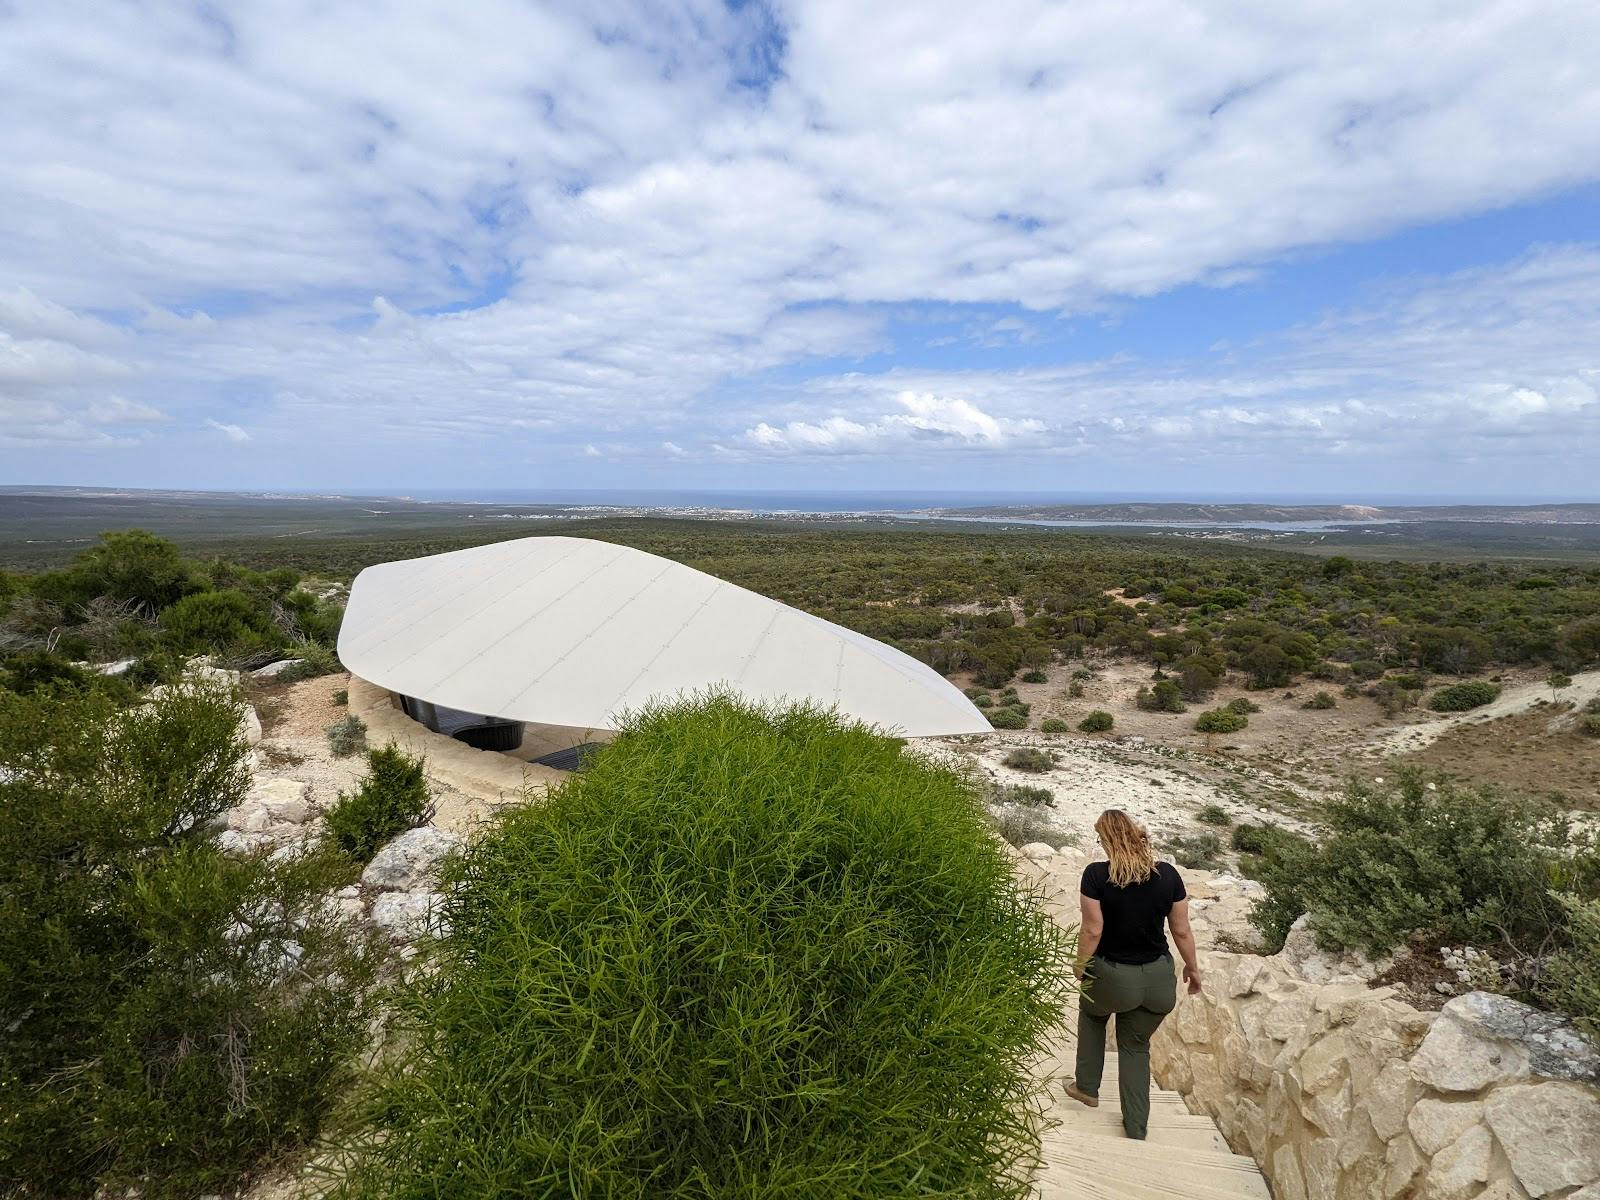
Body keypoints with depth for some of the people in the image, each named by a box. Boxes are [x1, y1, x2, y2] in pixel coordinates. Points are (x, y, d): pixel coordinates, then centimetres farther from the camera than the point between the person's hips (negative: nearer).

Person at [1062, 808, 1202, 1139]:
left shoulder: (1096, 875, -18)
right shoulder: (1168, 874, -9)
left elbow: (1092, 930, -15)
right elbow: (1182, 930, -2)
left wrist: (1081, 968, 1)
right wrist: (1192, 967, 15)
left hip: (1111, 976, -2)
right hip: (1158, 979, 2)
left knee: (1092, 1014, 32)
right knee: (1136, 1046, 25)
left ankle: (1087, 1088, 37)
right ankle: (1136, 1126, 27)